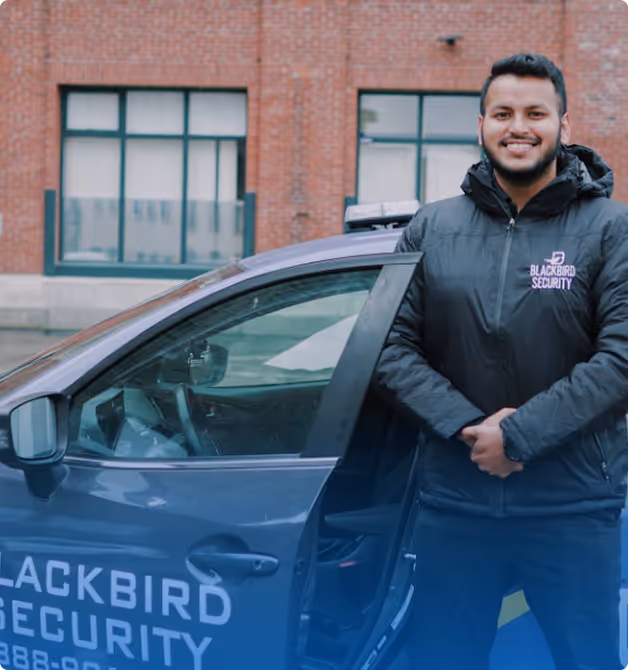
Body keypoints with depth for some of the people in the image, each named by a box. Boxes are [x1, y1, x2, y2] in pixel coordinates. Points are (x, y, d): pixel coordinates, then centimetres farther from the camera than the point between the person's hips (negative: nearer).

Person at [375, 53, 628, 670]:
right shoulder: (431, 229, 5)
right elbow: (391, 348, 0)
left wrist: (519, 434, -18)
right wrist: (467, 426, -13)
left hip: (572, 506, -2)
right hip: (453, 498, 2)